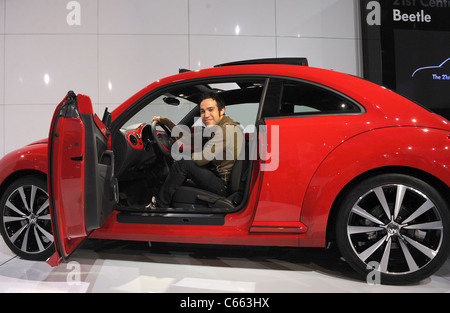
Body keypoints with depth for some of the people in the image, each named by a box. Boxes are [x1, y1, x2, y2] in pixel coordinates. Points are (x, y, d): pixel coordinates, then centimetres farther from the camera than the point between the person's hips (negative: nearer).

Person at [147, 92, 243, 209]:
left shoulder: (227, 129, -19)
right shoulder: (214, 129, 13)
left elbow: (203, 158, -23)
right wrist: (164, 120, 15)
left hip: (224, 185, -10)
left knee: (183, 164, -18)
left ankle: (159, 205, -2)